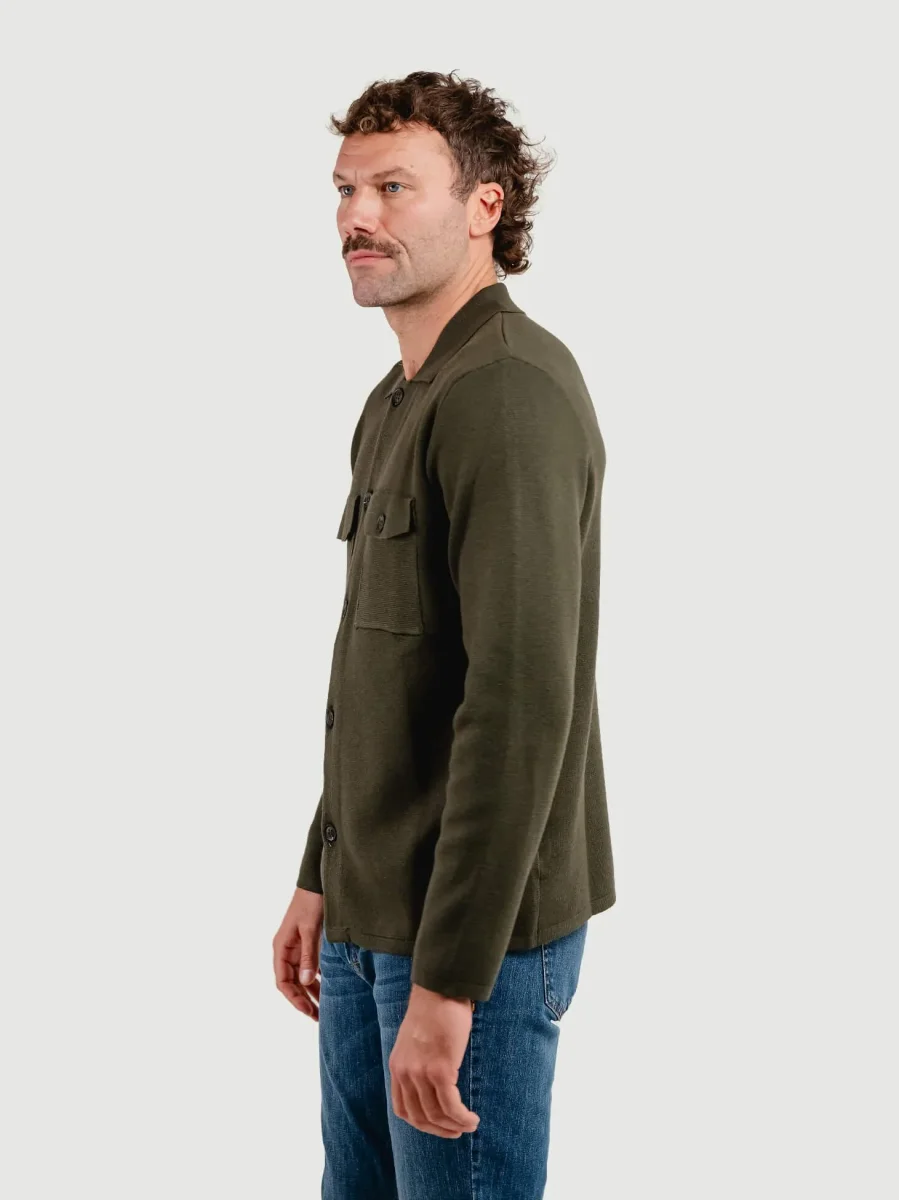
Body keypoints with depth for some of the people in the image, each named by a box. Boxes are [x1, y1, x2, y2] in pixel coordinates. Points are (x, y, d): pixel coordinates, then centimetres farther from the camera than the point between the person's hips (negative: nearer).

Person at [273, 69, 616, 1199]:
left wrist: (447, 980, -26)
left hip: (471, 935, -9)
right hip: (368, 923, 9)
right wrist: (322, 880, 19)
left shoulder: (512, 394, -18)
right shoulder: (397, 402, 14)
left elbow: (522, 701, -25)